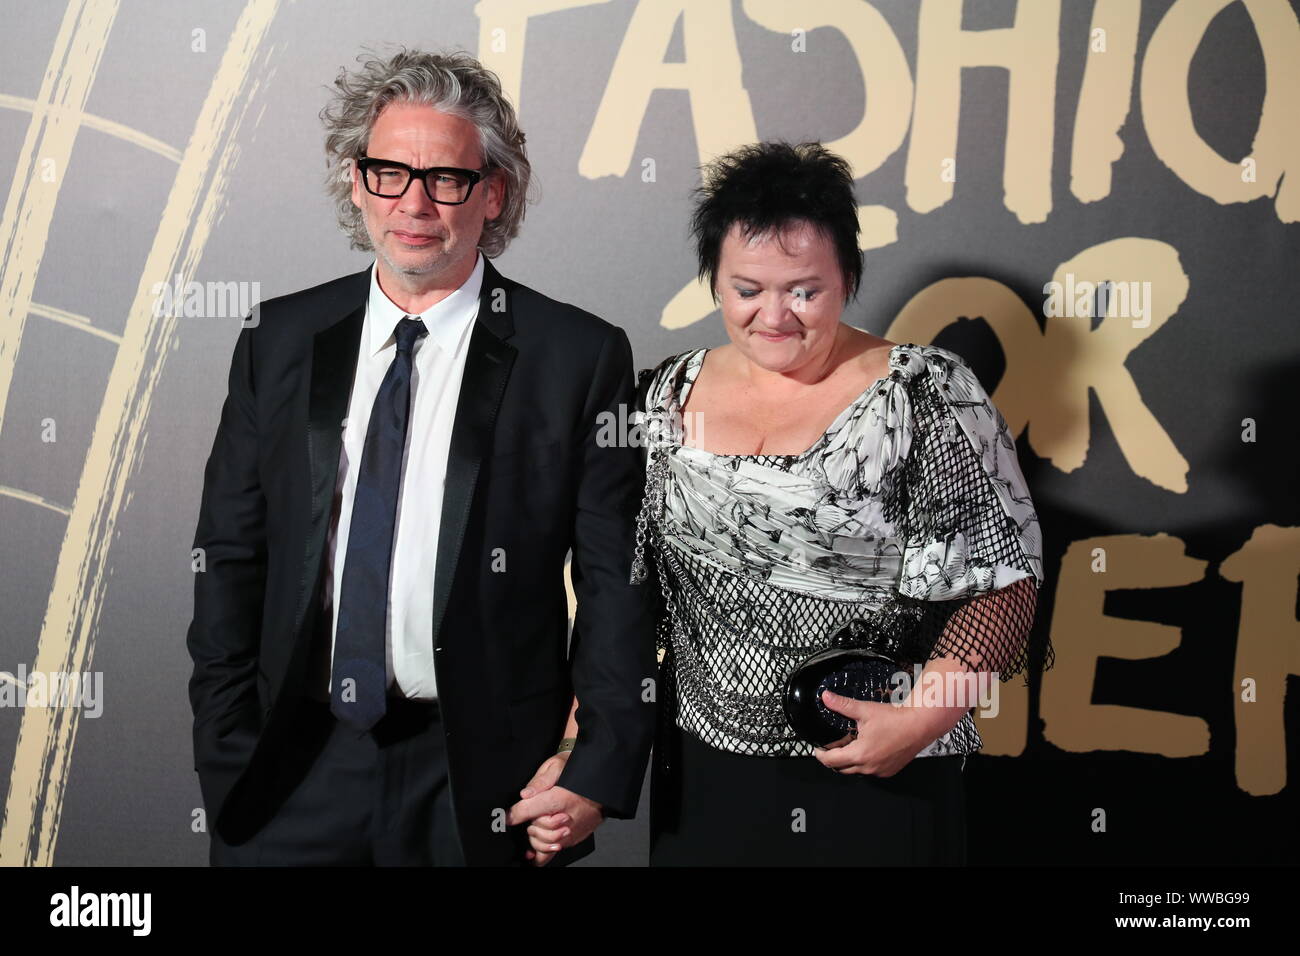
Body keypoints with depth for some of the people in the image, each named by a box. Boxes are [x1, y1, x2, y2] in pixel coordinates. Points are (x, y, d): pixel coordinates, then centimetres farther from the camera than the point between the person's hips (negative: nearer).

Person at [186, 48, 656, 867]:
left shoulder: (581, 356, -6)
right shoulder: (279, 340, 4)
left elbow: (619, 582, -5)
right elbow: (230, 558, 7)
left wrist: (597, 770, -11)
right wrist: (227, 758, 2)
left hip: (488, 780, -2)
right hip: (298, 770, 2)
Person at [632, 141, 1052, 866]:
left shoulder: (927, 393, -10)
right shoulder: (670, 394, 3)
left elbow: (1005, 575, -10)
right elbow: (626, 576, 9)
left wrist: (923, 715, -20)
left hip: (883, 779, -3)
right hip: (702, 772, 4)